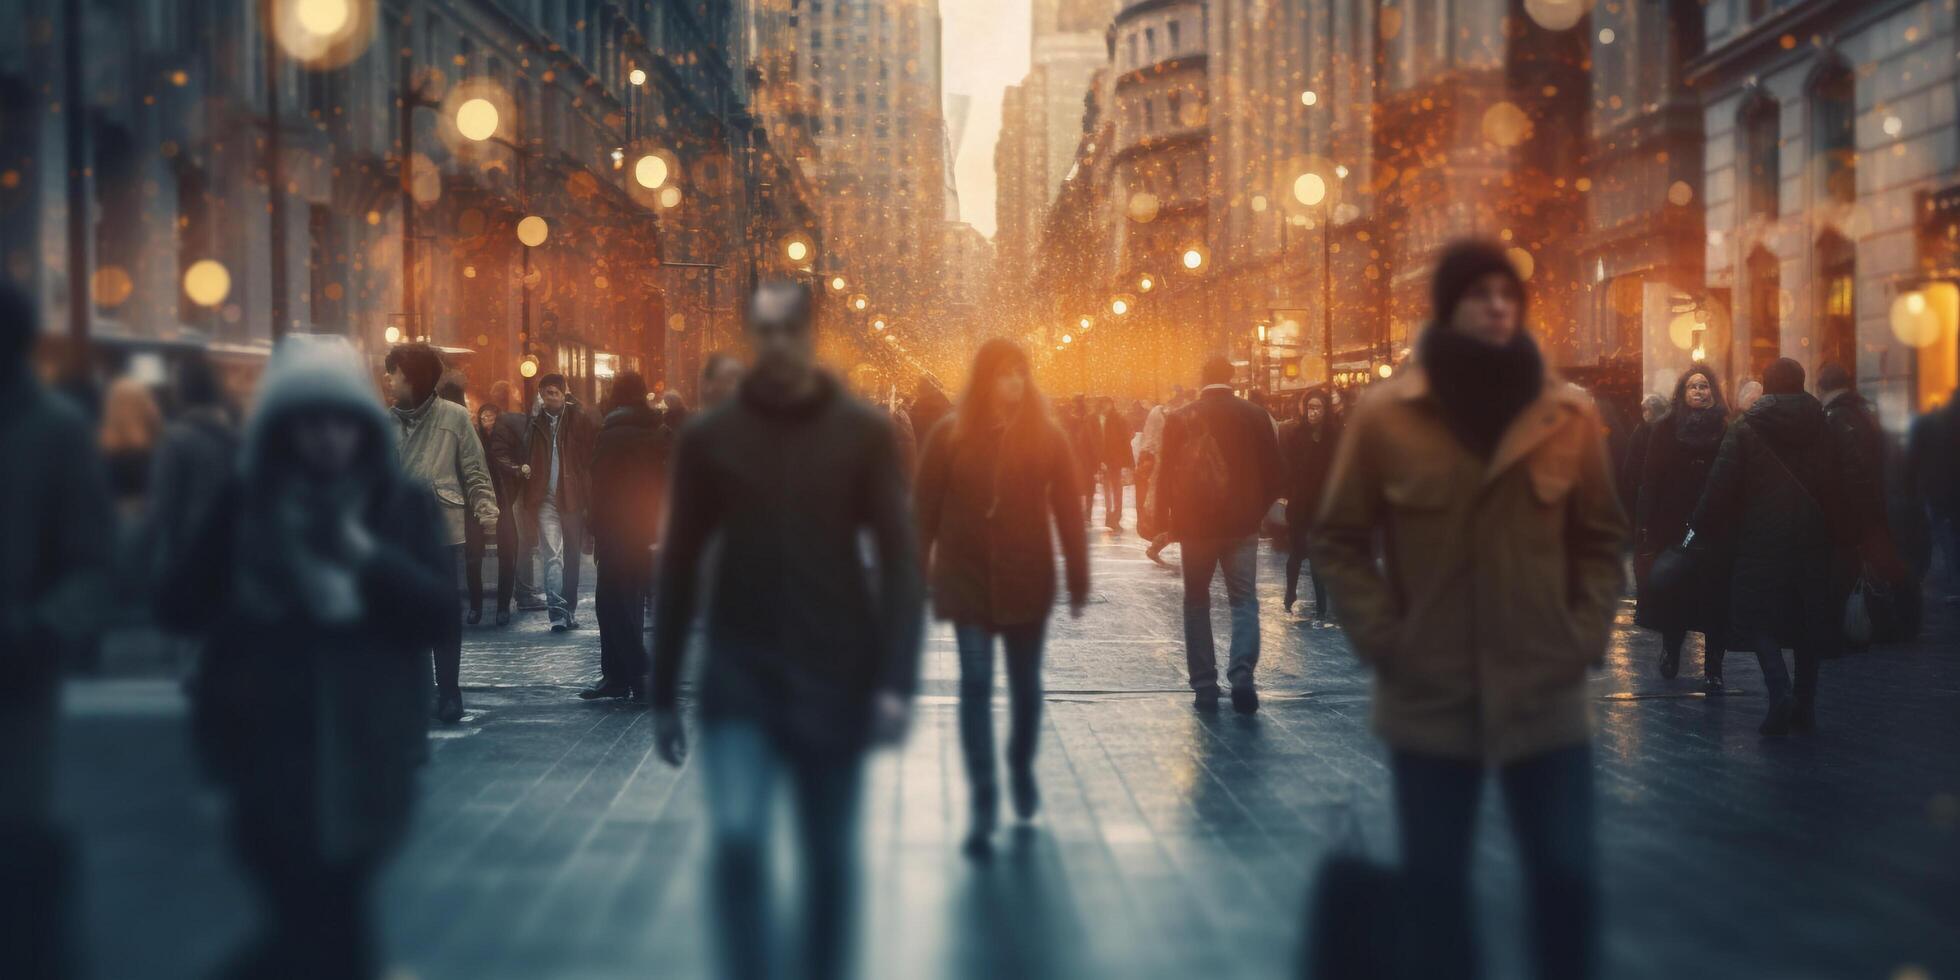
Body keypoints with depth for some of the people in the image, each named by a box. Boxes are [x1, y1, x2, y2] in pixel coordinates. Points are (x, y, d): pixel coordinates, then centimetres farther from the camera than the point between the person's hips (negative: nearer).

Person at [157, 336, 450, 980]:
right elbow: (177, 609, -1)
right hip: (268, 759, -2)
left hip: (366, 762, 2)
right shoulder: (245, 502, 0)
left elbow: (439, 614, -7)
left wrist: (362, 552, -20)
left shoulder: (405, 504, 1)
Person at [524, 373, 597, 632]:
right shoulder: (535, 423, 7)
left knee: (572, 557, 10)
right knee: (552, 555, -9)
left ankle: (569, 610, 20)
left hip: (572, 496, 0)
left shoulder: (578, 419, 2)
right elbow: (527, 457, 8)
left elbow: (589, 455, -1)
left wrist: (587, 492, -9)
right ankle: (558, 611, -14)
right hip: (546, 499, 0)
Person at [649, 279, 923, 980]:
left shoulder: (865, 434, -2)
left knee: (829, 859, 9)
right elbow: (678, 569, 6)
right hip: (739, 681, 0)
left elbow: (900, 562, -5)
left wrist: (897, 681, -14)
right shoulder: (708, 438, 1)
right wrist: (663, 693, 6)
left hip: (835, 680, 0)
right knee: (736, 838, -16)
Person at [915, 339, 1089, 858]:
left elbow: (1067, 512, -1)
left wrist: (1078, 580, -2)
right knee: (976, 684, -6)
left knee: (1025, 684, 13)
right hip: (967, 581, -1)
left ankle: (1022, 769, 37)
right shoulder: (950, 435, -4)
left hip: (1027, 581, 1)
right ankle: (983, 801, -4)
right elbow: (925, 511, -2)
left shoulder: (1046, 437, -2)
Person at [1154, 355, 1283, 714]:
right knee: (1244, 600, 4)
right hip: (1241, 524, 0)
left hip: (1194, 523, 0)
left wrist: (1165, 522, 7)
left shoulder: (1180, 419, -4)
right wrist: (1262, 508, 14)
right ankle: (1242, 672, -17)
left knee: (1197, 602, 10)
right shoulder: (1255, 415, -3)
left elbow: (1167, 473, -2)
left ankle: (1205, 684, 5)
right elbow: (1272, 470, 0)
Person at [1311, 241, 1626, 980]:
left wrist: (1586, 636, -1)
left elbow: (1600, 538, 10)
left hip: (1544, 692, 1)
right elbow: (1340, 540, 3)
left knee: (1566, 877, 3)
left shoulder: (1569, 415, 1)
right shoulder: (1383, 413, -4)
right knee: (1432, 882, 8)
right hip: (1429, 696, -1)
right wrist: (1383, 638, -6)